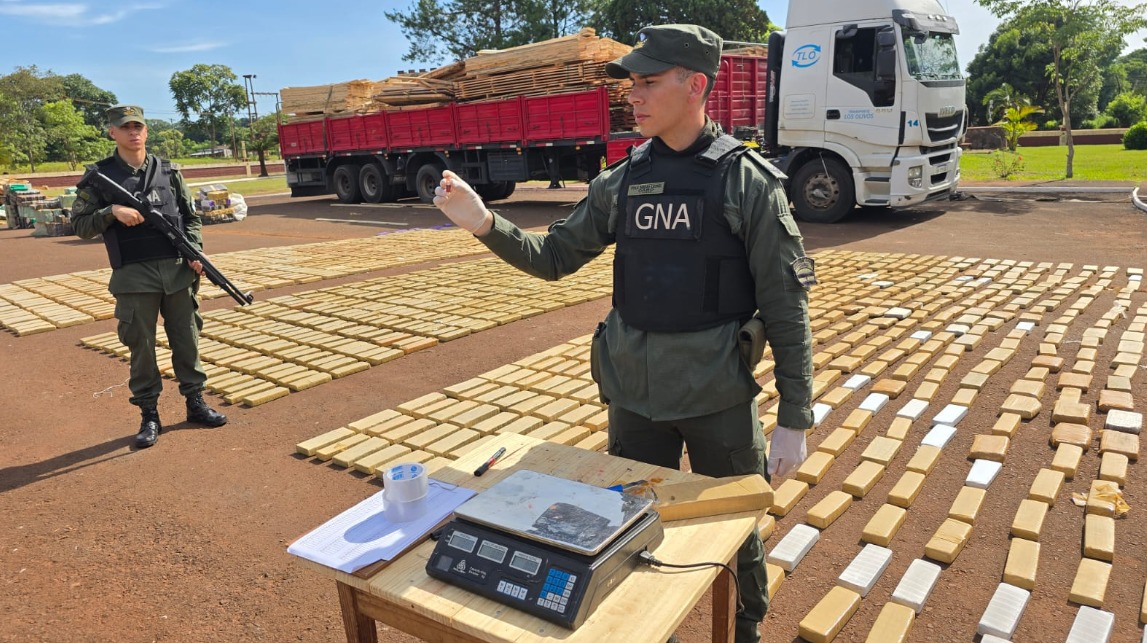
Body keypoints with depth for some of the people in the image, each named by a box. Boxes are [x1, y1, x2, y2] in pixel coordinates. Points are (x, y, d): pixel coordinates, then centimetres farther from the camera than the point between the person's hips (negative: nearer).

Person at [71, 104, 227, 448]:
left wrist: (196, 250, -3)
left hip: (177, 271, 2)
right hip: (134, 278, -2)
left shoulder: (169, 171, 7)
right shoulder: (99, 175, 1)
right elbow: (79, 226, 1)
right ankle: (149, 416, 16)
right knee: (141, 347, 5)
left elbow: (191, 216, 12)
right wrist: (112, 212, -16)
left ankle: (196, 403, 23)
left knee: (186, 341, 9)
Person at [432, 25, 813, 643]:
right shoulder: (620, 182, 2)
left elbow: (786, 308, -8)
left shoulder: (749, 182, -9)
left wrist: (794, 420, -8)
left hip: (720, 398, -3)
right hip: (633, 395, 4)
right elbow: (554, 257, 7)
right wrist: (484, 223, -9)